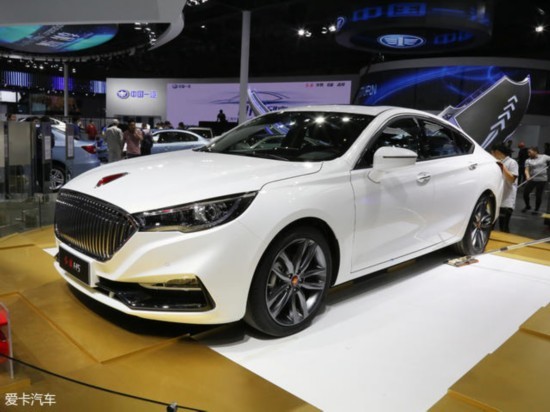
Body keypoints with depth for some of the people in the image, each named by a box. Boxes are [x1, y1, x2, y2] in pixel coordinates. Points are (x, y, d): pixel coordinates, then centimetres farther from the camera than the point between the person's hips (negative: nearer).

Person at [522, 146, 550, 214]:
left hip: (542, 179, -2)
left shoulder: (544, 157, 3)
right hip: (532, 179, 2)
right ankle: (528, 206, 25)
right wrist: (527, 176, -25)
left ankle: (536, 209, 19)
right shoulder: (528, 160, 3)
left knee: (538, 195, 1)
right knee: (525, 193, -1)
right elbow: (527, 170, -6)